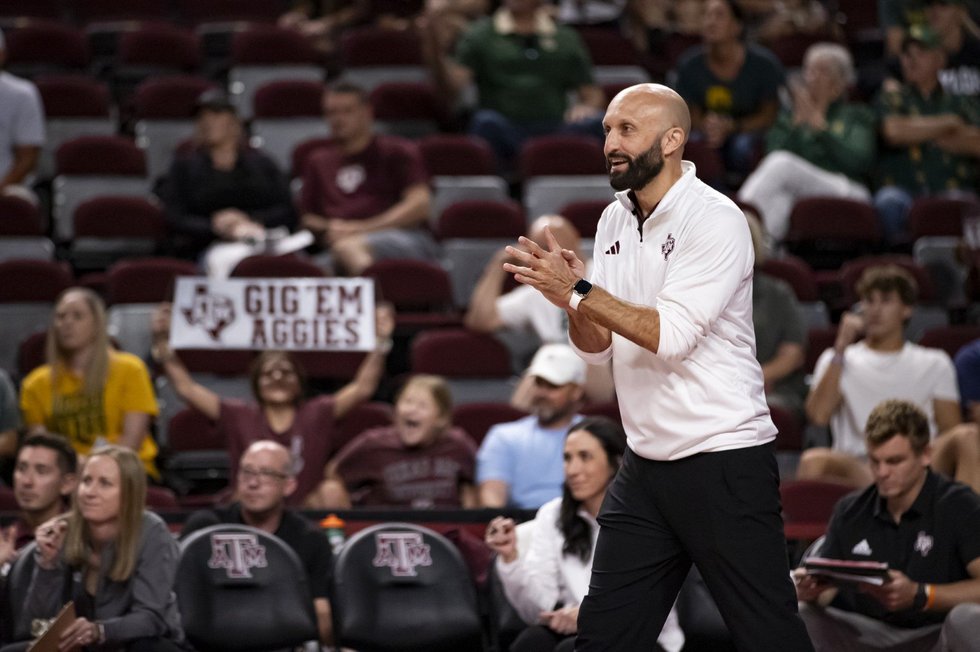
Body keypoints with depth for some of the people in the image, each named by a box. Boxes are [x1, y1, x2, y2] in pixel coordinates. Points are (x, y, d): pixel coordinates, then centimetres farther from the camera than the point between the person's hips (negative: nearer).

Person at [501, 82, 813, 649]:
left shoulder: (715, 219, -12)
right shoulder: (616, 220, 11)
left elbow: (671, 335, -21)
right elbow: (598, 346, 10)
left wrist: (580, 292, -20)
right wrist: (572, 298, -11)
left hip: (724, 460, -7)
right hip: (646, 466, 7)